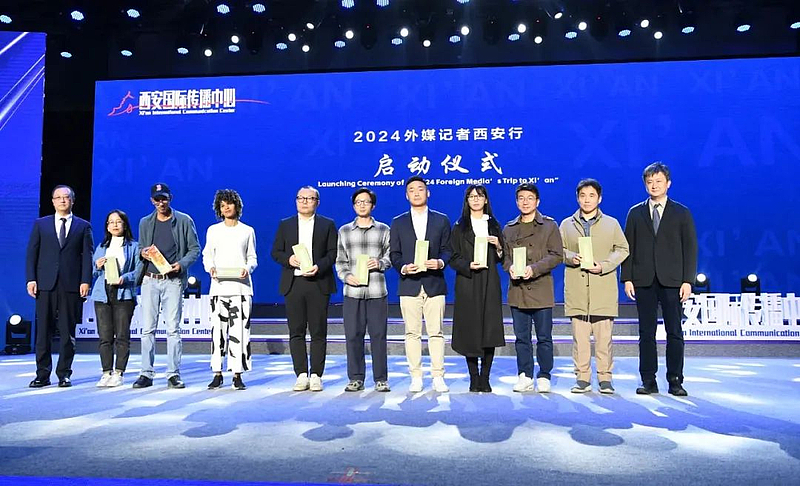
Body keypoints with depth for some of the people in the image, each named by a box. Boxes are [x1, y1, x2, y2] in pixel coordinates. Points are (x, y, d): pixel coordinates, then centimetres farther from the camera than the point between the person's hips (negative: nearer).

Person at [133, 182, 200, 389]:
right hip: (149, 280, 3)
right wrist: (144, 252, -3)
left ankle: (173, 374, 2)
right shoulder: (145, 223, 14)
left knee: (173, 328, -3)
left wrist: (181, 264, -12)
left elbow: (195, 249, 4)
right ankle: (146, 373, 10)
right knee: (147, 328, 2)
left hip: (173, 281, -3)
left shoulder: (184, 221, 4)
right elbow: (141, 248, 21)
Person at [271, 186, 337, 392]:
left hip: (318, 283, -2)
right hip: (293, 284, 2)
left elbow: (334, 252, 2)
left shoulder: (327, 225, 9)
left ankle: (316, 376, 7)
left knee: (318, 332, 0)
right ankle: (301, 375, 10)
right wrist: (288, 259, -10)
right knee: (296, 332, 3)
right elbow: (276, 252, 11)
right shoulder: (285, 225, 14)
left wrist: (320, 267, -13)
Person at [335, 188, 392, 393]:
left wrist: (380, 263, -10)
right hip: (352, 291, 1)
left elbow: (390, 256, 10)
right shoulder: (344, 231, 14)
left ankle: (381, 379, 10)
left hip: (377, 291, -1)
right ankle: (356, 378, 13)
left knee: (378, 335, 0)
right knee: (353, 335, 2)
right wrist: (346, 276, -5)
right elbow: (340, 260, 12)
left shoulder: (383, 229, 11)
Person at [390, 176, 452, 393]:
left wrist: (440, 262, -13)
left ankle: (438, 377, 8)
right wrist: (403, 268, -12)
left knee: (436, 332, 1)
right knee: (412, 333, 3)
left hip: (435, 284, 0)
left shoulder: (441, 220, 10)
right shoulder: (398, 223, 10)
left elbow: (447, 250, 7)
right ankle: (416, 377, 11)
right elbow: (394, 254, 7)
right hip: (409, 285, 1)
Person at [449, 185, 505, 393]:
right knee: (469, 330, -3)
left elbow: (501, 259, 13)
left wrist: (498, 246, -6)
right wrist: (469, 265, -15)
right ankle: (474, 379, 7)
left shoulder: (494, 226, 14)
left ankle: (485, 378, 5)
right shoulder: (459, 227, 7)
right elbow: (453, 258, 2)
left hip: (490, 284, 2)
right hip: (467, 284, -1)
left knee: (490, 330, -4)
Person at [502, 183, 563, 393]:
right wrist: (510, 267, -8)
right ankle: (525, 376, 17)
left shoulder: (549, 226, 3)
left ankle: (544, 377, 16)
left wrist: (534, 269, -16)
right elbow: (504, 256, 15)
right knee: (521, 337, 7)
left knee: (544, 337, 3)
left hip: (541, 290, -3)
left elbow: (557, 255, -3)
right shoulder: (509, 229, 14)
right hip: (517, 290, 3)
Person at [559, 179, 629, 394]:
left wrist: (603, 266, -7)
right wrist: (571, 257, -9)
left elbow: (622, 249, 8)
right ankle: (582, 378, 9)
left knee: (604, 337, -1)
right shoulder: (567, 224, 14)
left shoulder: (612, 224, 12)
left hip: (604, 290, -1)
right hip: (577, 291, 1)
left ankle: (605, 378, 9)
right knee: (579, 337, 1)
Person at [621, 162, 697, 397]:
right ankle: (648, 381, 10)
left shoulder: (682, 213, 8)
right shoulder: (635, 213, 11)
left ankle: (675, 381, 10)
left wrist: (688, 280, -5)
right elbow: (628, 247, 8)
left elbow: (690, 248, 3)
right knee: (646, 333, 4)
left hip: (672, 281, -1)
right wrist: (627, 278, -1)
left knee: (674, 332, 2)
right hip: (643, 281, 1)